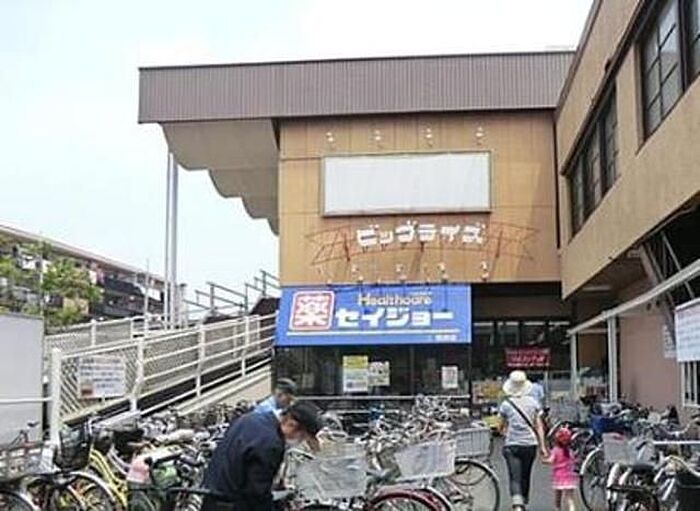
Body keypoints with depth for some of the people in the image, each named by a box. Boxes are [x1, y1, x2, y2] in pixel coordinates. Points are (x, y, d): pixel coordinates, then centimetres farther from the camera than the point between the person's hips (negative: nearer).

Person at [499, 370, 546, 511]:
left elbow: (502, 428, 6)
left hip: (512, 445, -2)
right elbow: (539, 426, 1)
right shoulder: (533, 402, 2)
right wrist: (542, 446, 5)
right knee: (525, 476, 18)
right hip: (530, 444, 2)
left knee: (515, 478, -5)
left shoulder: (506, 404, -2)